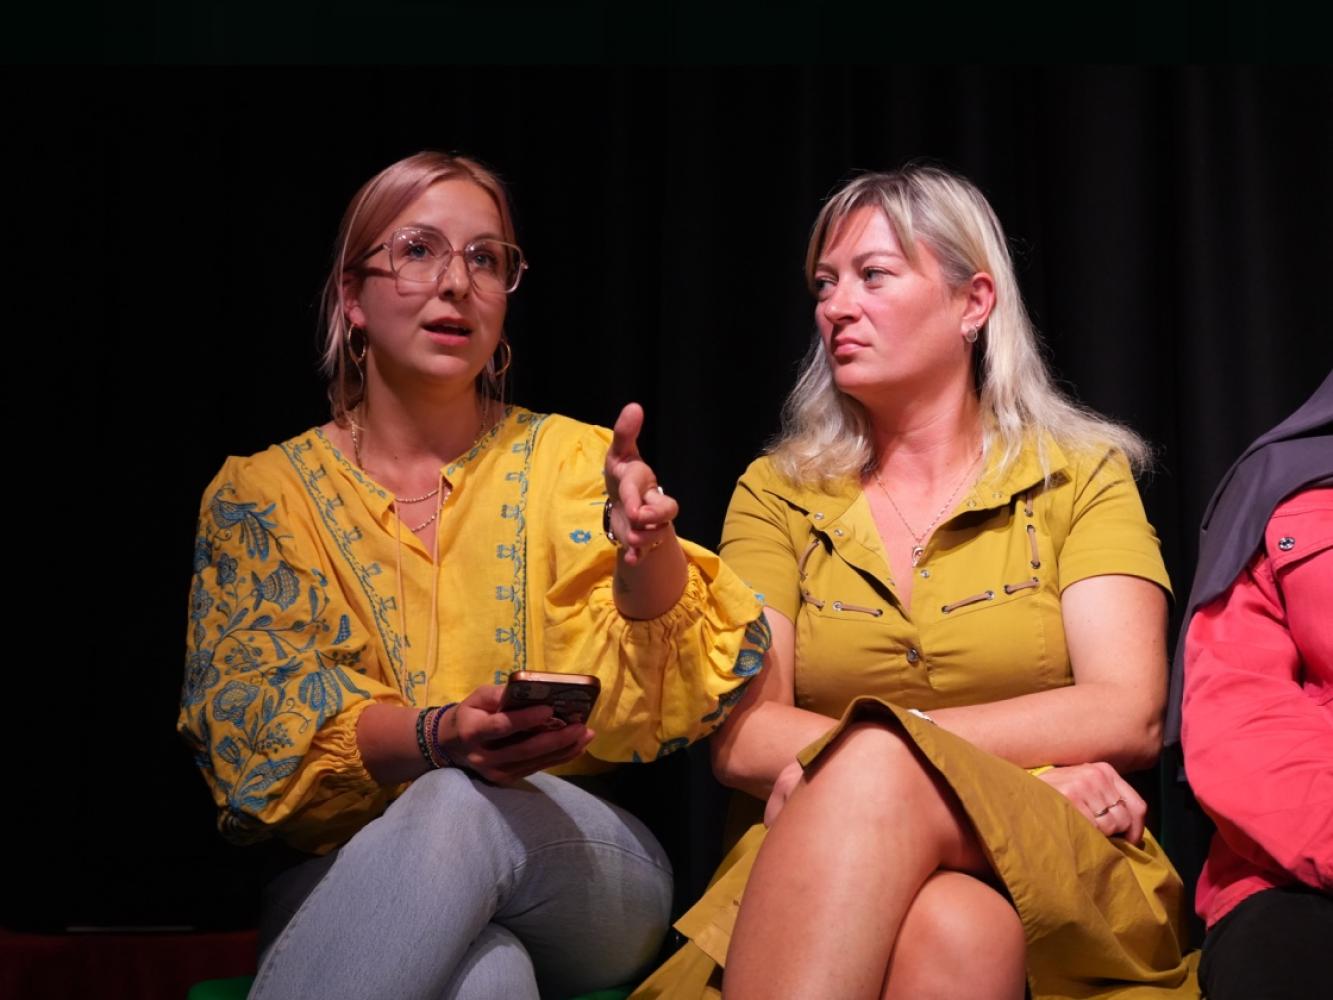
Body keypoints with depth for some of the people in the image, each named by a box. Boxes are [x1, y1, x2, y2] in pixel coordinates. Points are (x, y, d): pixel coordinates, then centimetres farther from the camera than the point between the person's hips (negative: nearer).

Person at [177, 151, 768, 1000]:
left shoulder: (571, 462, 6)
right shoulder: (262, 495, 6)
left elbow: (641, 712, -6)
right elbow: (254, 722, -6)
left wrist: (649, 548, -28)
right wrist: (436, 735, -27)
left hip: (579, 869, 3)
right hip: (347, 883, -2)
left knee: (461, 811, -35)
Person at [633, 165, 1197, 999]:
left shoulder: (1079, 478, 10)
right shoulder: (779, 493, 13)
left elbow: (1129, 717, -6)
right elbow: (740, 737, -1)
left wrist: (856, 758, -15)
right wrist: (1028, 772, -13)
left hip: (1055, 875, 0)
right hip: (823, 877, 0)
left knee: (925, 874, -37)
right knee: (939, 927, -38)